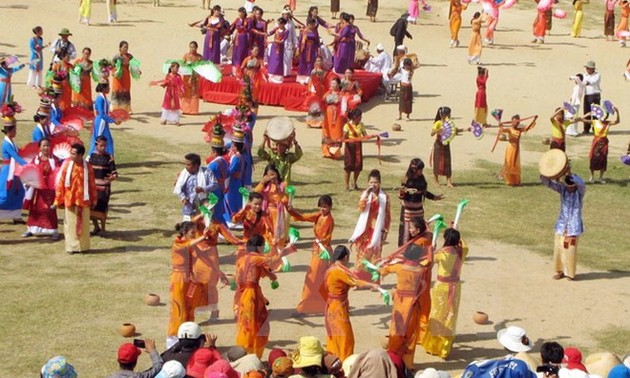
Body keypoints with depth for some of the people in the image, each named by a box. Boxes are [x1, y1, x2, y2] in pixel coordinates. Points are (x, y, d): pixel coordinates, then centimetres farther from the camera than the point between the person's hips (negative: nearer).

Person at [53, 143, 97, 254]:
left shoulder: (87, 166, -4)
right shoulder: (67, 164, -6)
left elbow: (92, 184, 3)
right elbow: (61, 182, -2)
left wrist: (93, 200, 5)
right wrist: (57, 200, -2)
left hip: (83, 200, 1)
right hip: (69, 199, 0)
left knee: (83, 223, 8)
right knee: (70, 223, 4)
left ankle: (83, 246, 18)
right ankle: (71, 246, 11)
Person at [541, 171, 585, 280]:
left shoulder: (580, 190, -10)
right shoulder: (562, 188, -1)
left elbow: (581, 183, -34)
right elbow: (547, 183, -9)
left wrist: (570, 174, -45)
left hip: (574, 226, -3)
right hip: (562, 225, 3)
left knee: (571, 250, -3)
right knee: (558, 248, 4)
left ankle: (570, 273, 12)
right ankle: (560, 271, 20)